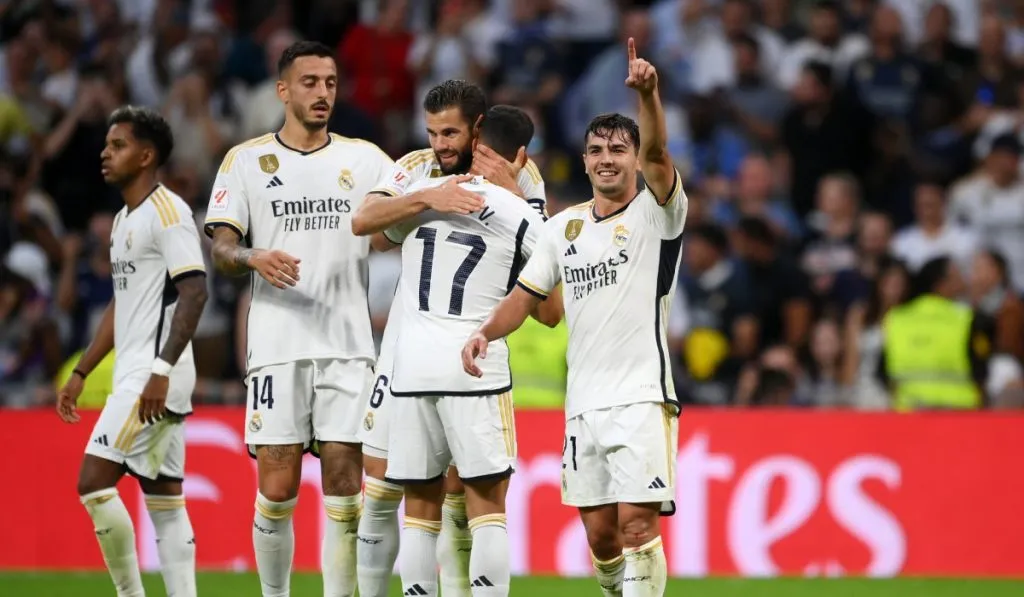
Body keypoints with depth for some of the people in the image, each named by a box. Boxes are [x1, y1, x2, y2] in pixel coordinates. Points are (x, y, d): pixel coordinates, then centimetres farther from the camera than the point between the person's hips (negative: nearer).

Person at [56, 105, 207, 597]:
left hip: (155, 378, -10)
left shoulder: (167, 211, -11)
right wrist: (80, 373, 25)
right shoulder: (125, 220, 19)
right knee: (164, 500, 6)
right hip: (135, 377, 10)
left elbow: (194, 291, -20)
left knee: (93, 481, -13)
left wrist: (162, 370, -27)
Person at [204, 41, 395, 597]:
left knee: (344, 486, -3)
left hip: (348, 346, 1)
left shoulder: (364, 158, 11)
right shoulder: (246, 160, 6)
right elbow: (220, 248, 1)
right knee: (277, 491, -4)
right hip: (277, 346, -1)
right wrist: (255, 258, -20)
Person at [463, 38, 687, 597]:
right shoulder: (563, 227, 13)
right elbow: (525, 295, 16)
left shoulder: (655, 213, -2)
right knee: (599, 530, 6)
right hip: (583, 400, 5)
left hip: (641, 398, -5)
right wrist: (485, 333, -3)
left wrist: (648, 93, -38)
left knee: (637, 521, -15)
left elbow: (656, 153, -20)